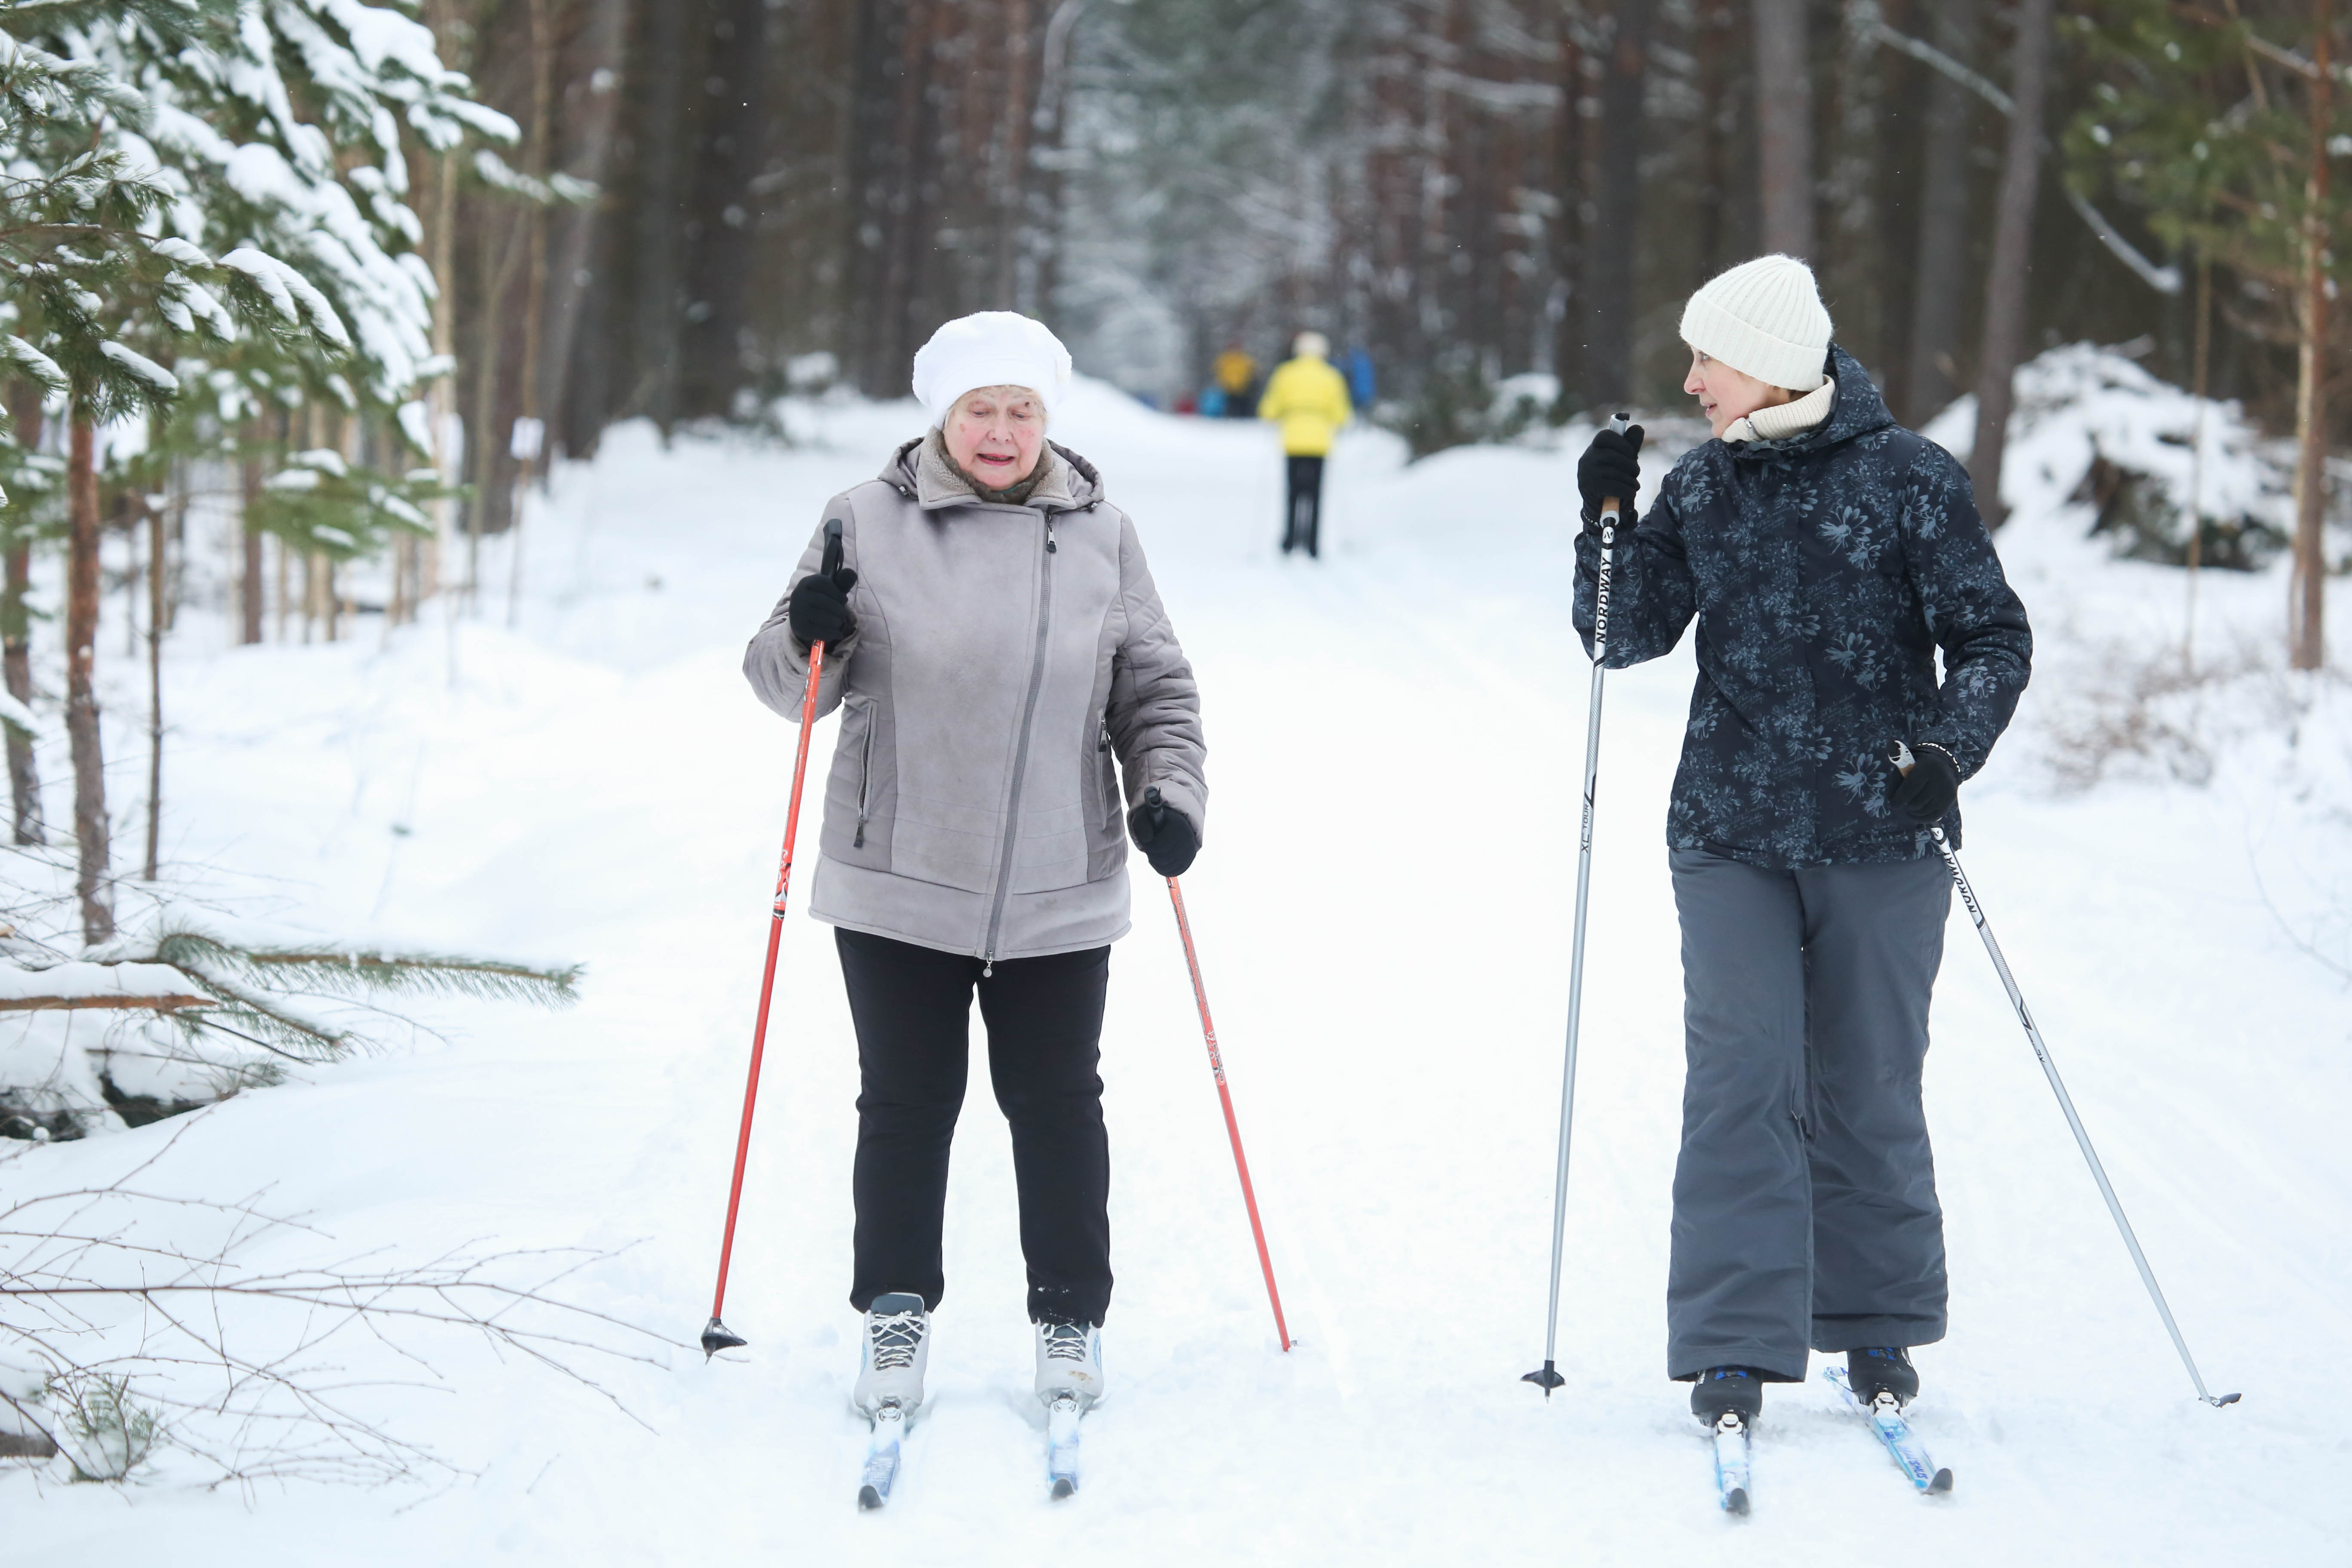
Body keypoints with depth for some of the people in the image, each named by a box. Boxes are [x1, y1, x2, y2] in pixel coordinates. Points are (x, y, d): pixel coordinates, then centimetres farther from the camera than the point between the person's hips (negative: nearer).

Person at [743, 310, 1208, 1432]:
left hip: (1058, 890, 1)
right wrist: (810, 637, -17)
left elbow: (1153, 690, 11)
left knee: (1055, 1101, 8)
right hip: (898, 884, -1)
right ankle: (896, 1315, 19)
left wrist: (1167, 793, -5)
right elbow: (792, 687, 5)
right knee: (907, 1102, 5)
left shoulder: (1100, 536, 5)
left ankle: (1069, 1316, 21)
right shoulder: (868, 522, 0)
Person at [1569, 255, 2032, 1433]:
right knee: (1741, 1078, -6)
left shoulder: (1906, 478, -4)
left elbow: (1993, 637, -2)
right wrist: (1607, 521, -7)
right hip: (1731, 836, 2)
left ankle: (1878, 1326, 21)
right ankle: (1736, 1344, -3)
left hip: (1881, 838, -2)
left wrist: (1950, 749, -17)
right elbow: (1628, 637, 8)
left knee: (1867, 1088, 6)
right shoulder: (1702, 487, 7)